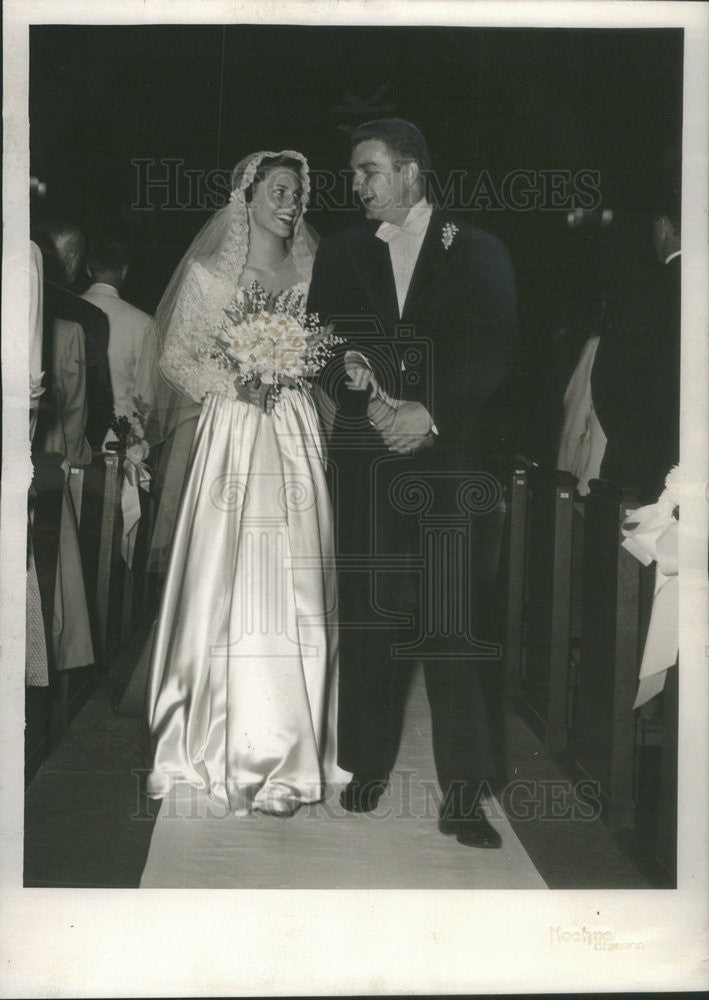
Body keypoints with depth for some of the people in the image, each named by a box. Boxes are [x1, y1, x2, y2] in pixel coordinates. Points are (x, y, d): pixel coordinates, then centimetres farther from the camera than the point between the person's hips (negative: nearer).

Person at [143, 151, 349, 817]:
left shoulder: (310, 275, 13)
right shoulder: (208, 273, 6)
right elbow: (174, 358, 5)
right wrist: (231, 381, -10)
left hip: (294, 437, 2)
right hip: (231, 432, -2)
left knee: (292, 590, -1)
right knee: (226, 586, -5)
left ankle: (286, 755, 7)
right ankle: (228, 750, 6)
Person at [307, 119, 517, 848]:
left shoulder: (478, 254, 5)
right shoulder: (341, 252, 11)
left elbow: (495, 356, -2)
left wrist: (429, 414, -13)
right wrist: (371, 402, -10)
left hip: (448, 453, -2)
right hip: (364, 455, 3)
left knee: (452, 619, -6)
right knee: (364, 613, 6)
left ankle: (463, 792, 0)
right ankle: (369, 763, 20)